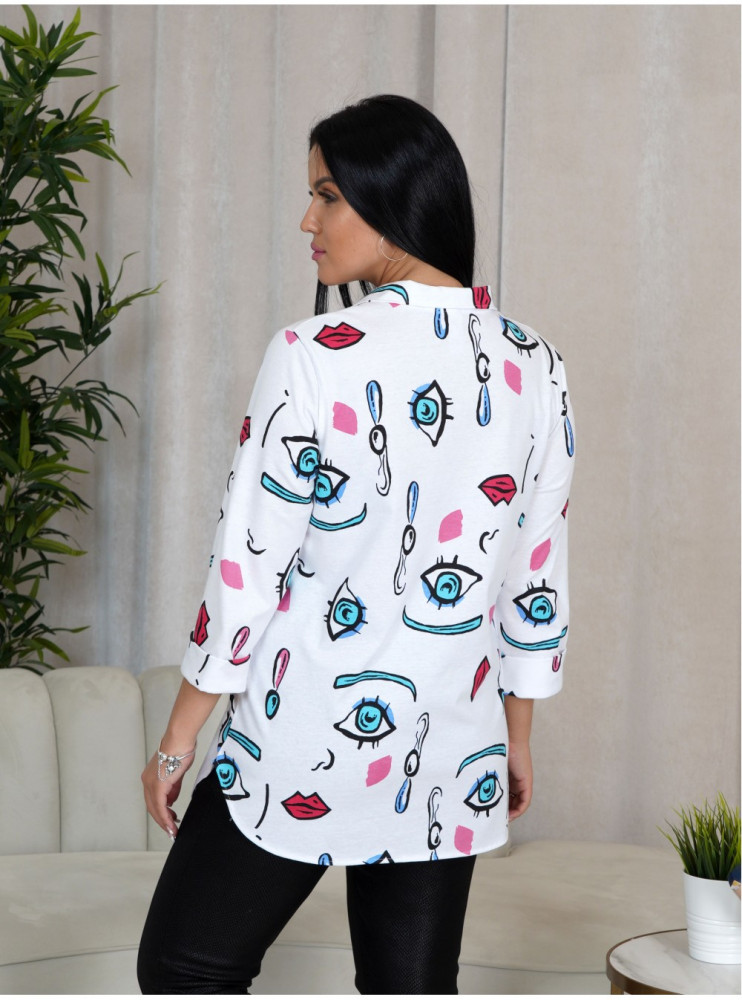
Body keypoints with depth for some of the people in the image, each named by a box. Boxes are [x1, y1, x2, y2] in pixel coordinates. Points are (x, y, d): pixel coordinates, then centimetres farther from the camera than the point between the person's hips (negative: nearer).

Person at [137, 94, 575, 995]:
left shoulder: (318, 356, -16)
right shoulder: (532, 365, 1)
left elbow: (248, 568, -14)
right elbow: (539, 581, 7)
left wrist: (177, 739, -3)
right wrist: (517, 739, 18)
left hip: (303, 751, -5)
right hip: (454, 754, 6)